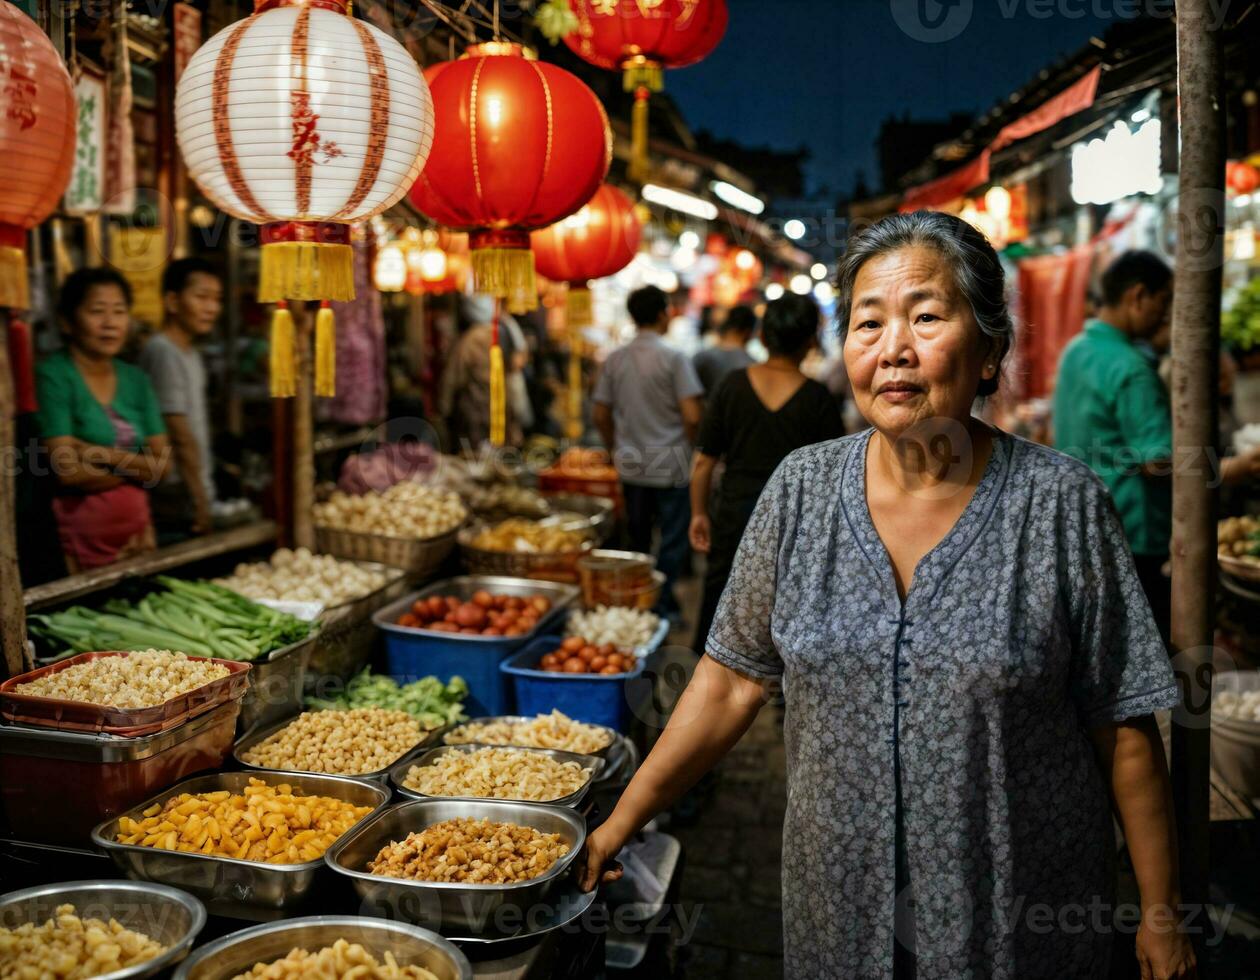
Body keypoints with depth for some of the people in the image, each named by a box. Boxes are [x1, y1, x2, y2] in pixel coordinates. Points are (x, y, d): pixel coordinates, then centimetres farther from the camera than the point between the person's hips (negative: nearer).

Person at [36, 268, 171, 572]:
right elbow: (68, 470, -16)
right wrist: (136, 467, -5)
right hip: (81, 534, -5)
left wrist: (101, 455, -12)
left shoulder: (136, 379, 8)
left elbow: (162, 465, 2)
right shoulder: (53, 376, -8)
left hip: (137, 525, 5)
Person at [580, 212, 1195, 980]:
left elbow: (1125, 730, -8)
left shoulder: (1063, 504, -13)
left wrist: (1161, 915, -3)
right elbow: (733, 680, 0)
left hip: (1022, 915, -2)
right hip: (839, 899, 2)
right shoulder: (803, 489, -6)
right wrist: (624, 819, 0)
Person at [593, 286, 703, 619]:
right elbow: (692, 416, -16)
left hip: (630, 463, 5)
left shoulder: (615, 359, 3)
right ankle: (662, 603, 6)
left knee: (637, 538, 17)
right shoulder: (674, 359, -11)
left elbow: (600, 414, 6)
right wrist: (690, 446, 2)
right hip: (670, 464, -5)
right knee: (673, 539, 5)